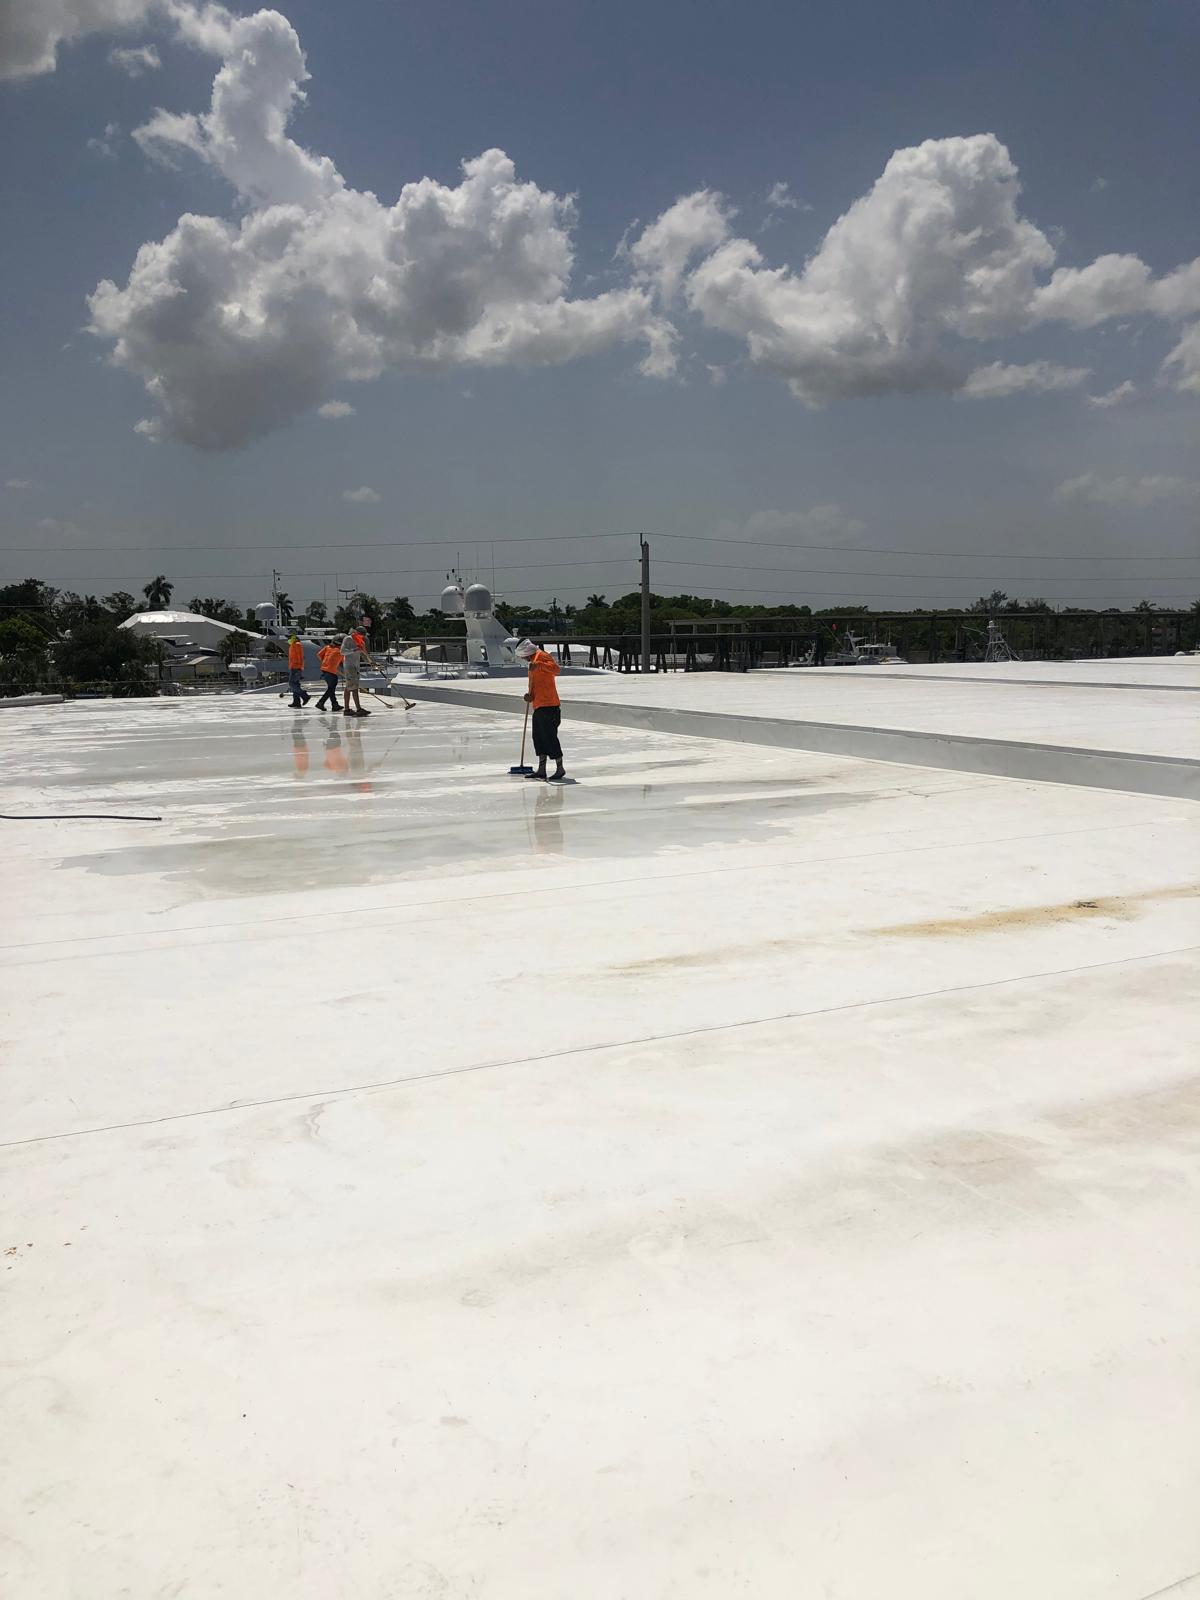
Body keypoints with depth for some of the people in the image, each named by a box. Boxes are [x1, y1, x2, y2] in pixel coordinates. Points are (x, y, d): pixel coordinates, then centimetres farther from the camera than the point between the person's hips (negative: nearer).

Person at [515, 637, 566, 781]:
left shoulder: (541, 656, -7)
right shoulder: (533, 661, 23)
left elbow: (555, 668, -25)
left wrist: (538, 665, -32)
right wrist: (530, 695, 5)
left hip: (548, 706, -11)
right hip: (539, 706, 11)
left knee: (550, 738, -7)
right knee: (539, 738, 12)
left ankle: (560, 769, -1)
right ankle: (541, 770, 17)